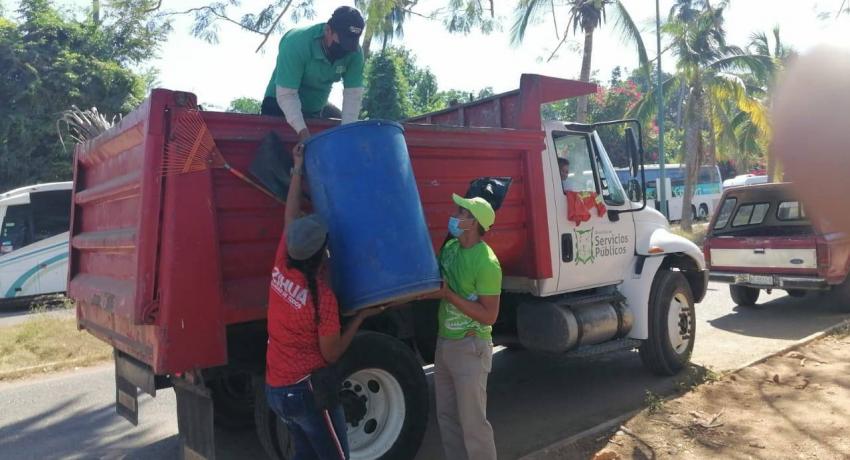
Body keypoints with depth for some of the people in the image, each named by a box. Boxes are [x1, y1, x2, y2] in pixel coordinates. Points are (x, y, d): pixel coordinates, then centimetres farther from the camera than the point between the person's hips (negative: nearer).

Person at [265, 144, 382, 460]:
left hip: (275, 387, 7)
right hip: (308, 388, -7)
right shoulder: (323, 297, -23)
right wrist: (361, 316, -4)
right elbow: (332, 354, -13)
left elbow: (290, 218, 7)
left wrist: (298, 169, 14)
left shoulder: (281, 268, -5)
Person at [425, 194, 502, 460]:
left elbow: (489, 316, -20)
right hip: (445, 342, 8)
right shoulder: (450, 247, 3)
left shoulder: (486, 263, -21)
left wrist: (449, 295, -23)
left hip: (470, 347, -8)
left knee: (472, 421, 3)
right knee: (447, 416, 18)